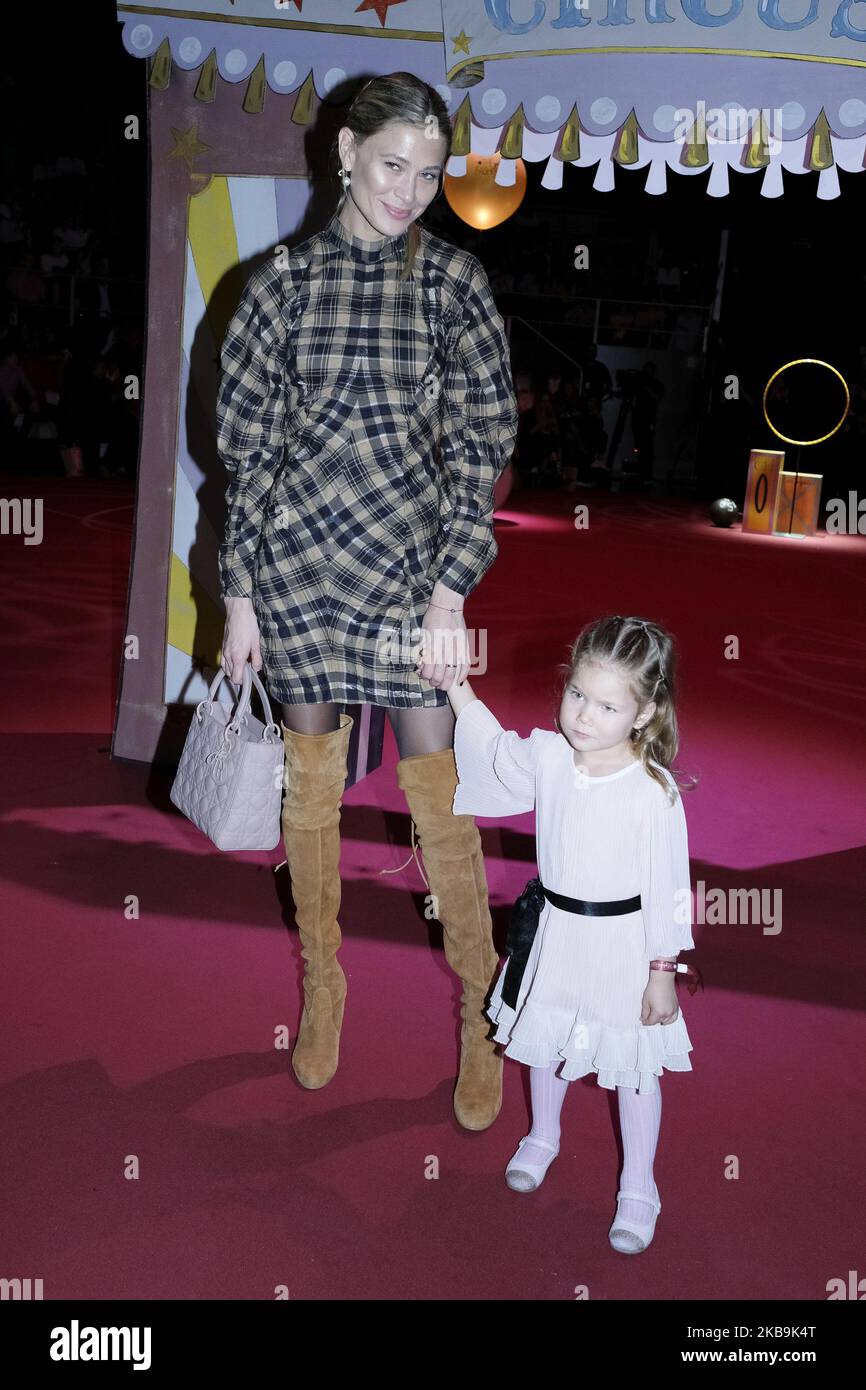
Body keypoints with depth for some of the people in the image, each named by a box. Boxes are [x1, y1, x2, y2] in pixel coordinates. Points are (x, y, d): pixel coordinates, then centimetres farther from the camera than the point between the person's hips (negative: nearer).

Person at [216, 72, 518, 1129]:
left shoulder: (453, 283, 0)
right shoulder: (282, 285, 2)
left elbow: (479, 445, -3)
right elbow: (247, 448, 3)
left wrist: (451, 591, -10)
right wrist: (240, 595, 1)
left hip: (412, 564, -1)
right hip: (298, 565, 1)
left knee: (437, 790, 3)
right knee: (311, 778, 13)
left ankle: (480, 1012, 20)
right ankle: (322, 983, 34)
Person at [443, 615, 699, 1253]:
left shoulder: (655, 792, -24)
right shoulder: (547, 756, -11)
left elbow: (668, 890, -16)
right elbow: (493, 746, 12)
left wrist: (663, 972, -11)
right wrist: (456, 684, 10)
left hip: (623, 946, -5)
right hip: (555, 935, 5)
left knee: (633, 1067, 11)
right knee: (546, 1041, 25)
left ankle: (638, 1187, 32)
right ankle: (543, 1135, 53)